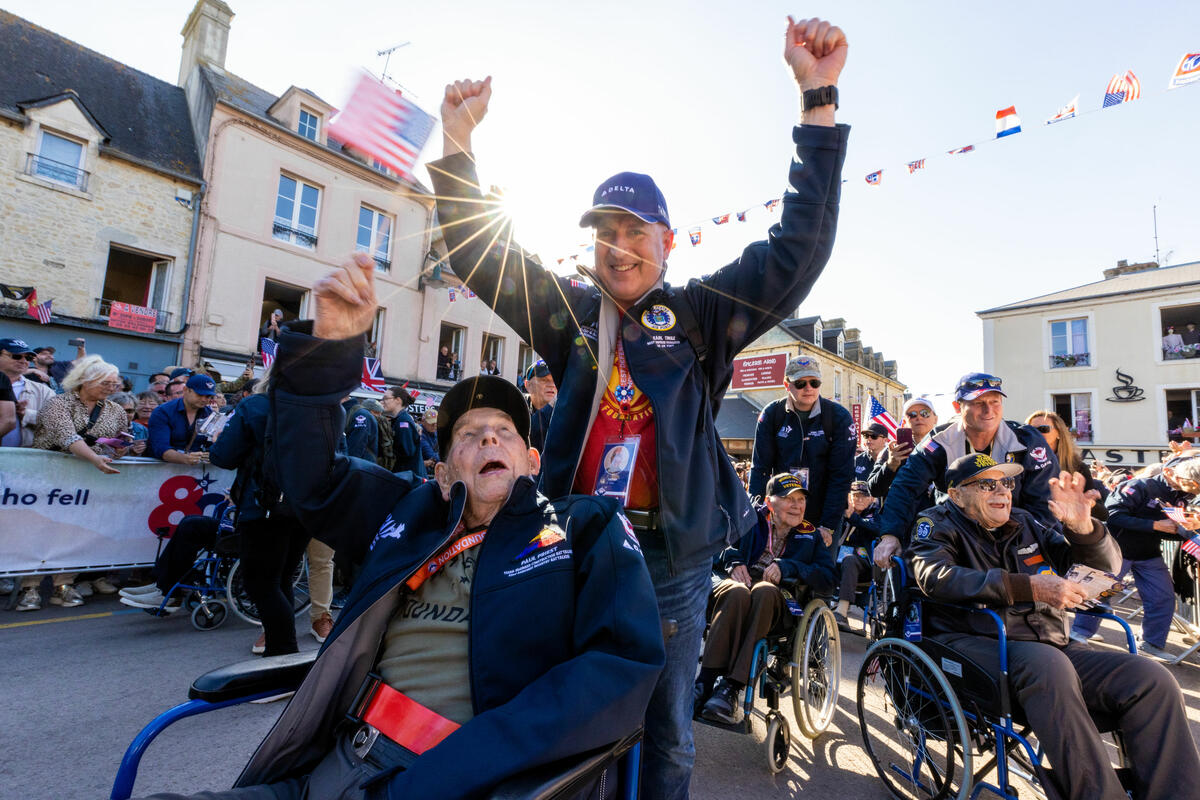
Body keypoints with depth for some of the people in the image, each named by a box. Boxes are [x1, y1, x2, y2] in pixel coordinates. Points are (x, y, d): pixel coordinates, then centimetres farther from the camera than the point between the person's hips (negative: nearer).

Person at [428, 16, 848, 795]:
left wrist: (818, 101, -13)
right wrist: (458, 141, 0)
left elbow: (797, 252, -8)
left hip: (673, 554, -1)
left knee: (667, 732, 15)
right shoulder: (570, 311, 6)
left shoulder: (699, 316, 0)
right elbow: (480, 251, 7)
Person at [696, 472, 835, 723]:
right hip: (741, 581, 0)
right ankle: (705, 682, -37)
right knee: (736, 592, -37)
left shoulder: (810, 536, 23)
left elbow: (827, 579, 8)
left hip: (779, 601, 0)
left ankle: (731, 686, -38)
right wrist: (733, 562, -8)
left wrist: (787, 567, -7)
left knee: (764, 591, -37)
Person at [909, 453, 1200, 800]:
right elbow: (936, 576, -17)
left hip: (1050, 646, 6)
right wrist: (1030, 587, -22)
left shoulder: (1025, 523, 20)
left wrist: (1082, 527, -3)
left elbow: (1107, 565, 20)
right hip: (972, 642, -6)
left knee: (1153, 680, -14)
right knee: (1046, 663, -35)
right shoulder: (937, 523, 3)